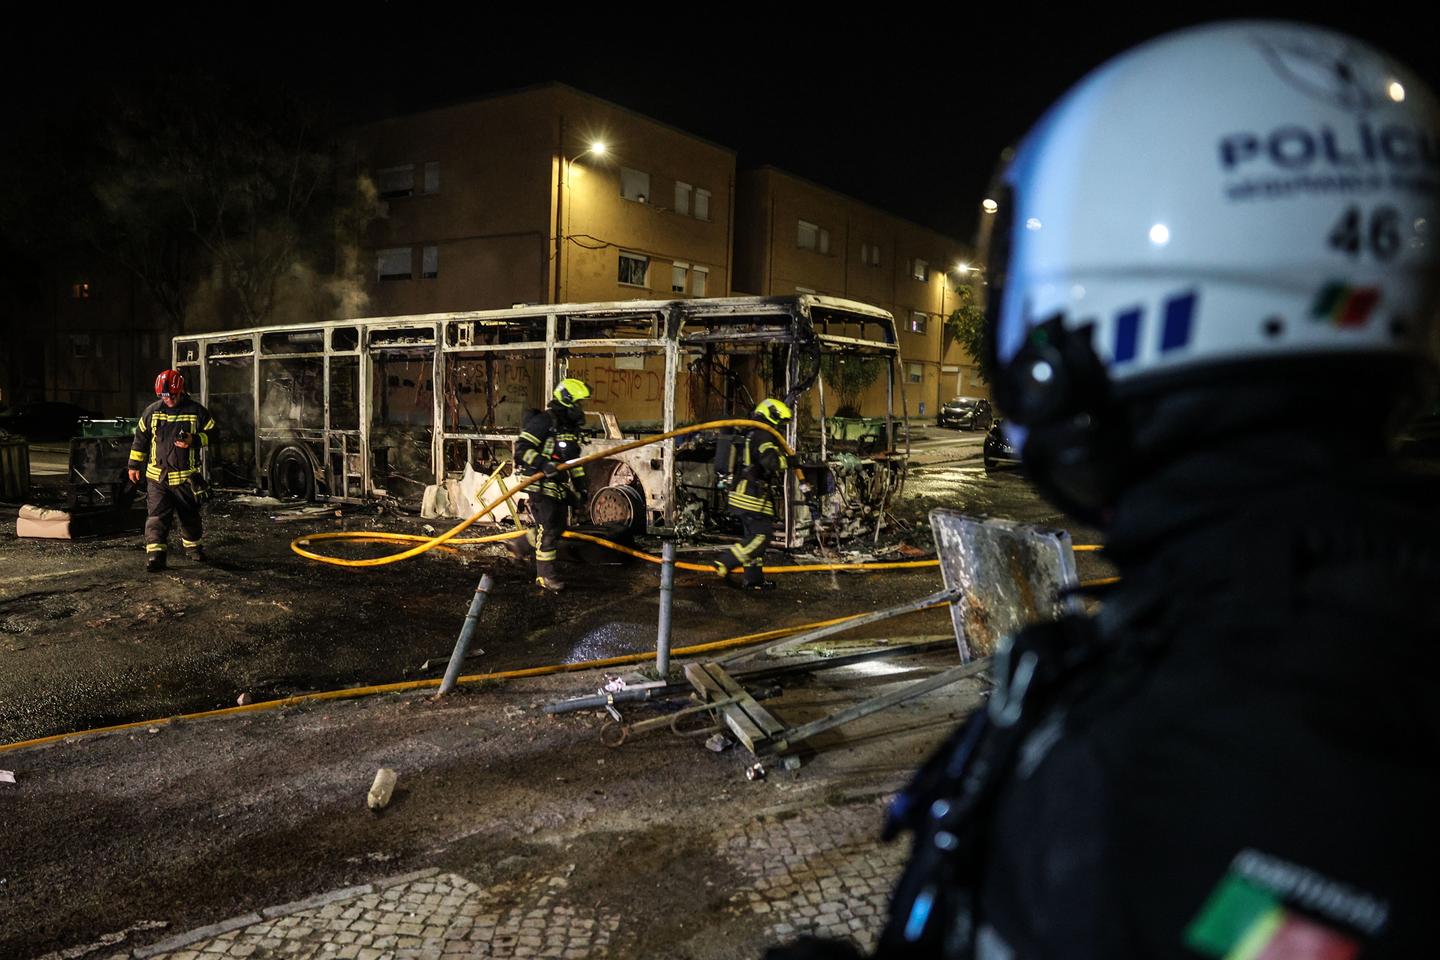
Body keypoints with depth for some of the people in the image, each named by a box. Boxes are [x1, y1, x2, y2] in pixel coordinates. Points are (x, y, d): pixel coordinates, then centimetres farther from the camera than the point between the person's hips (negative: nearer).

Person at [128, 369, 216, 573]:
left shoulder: (196, 411, -3)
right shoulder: (152, 411, 3)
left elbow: (212, 434, 2)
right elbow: (140, 438, 12)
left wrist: (194, 441, -17)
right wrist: (134, 465, 13)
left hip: (187, 477, 0)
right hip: (158, 476, 0)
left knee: (190, 515, 14)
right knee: (157, 516, -9)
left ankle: (192, 546, 35)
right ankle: (154, 554, -11)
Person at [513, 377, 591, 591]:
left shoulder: (571, 427, 14)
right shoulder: (543, 421, -15)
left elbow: (573, 459, 23)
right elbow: (521, 449, -21)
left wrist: (581, 485, 18)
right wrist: (542, 464, -34)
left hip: (560, 486, 9)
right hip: (542, 485, -9)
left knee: (558, 527, 14)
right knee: (548, 530, -6)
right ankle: (545, 576, 5)